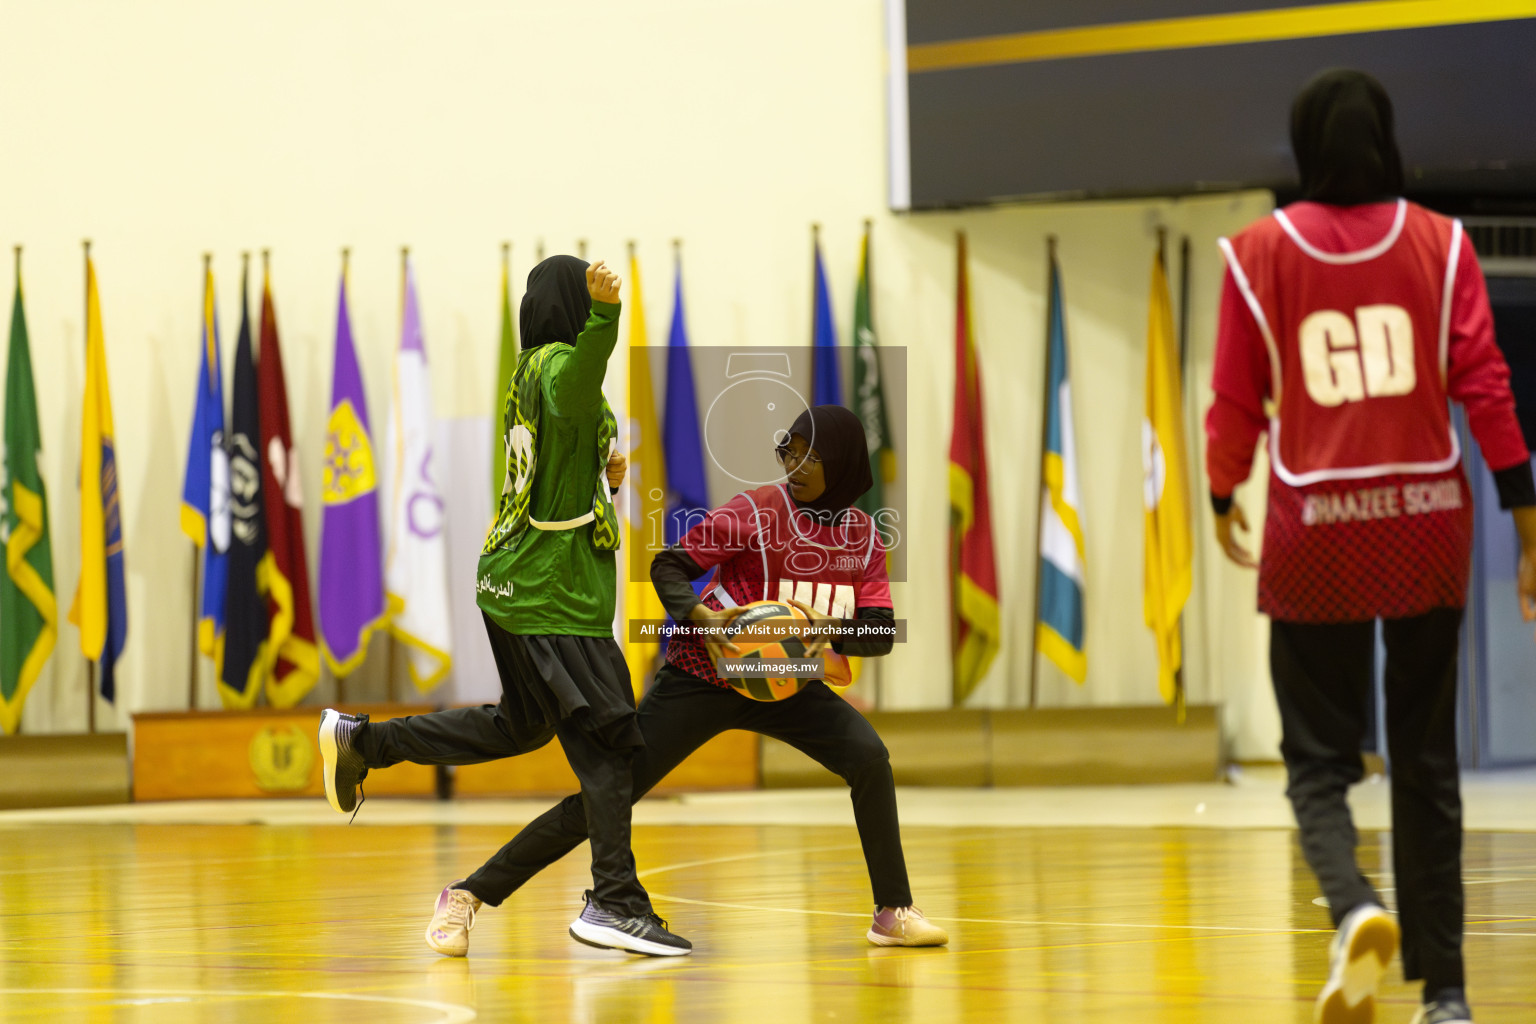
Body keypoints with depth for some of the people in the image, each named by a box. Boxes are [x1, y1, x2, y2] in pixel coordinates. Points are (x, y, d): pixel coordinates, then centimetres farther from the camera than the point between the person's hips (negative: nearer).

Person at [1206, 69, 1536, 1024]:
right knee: (1426, 761, 12)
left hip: (1317, 528, -1)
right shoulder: (1439, 242, 0)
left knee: (1319, 759, 7)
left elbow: (1237, 399, 1)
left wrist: (1222, 500, 17)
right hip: (1426, 519, 1)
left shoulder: (1260, 252, -2)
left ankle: (1358, 912, -23)